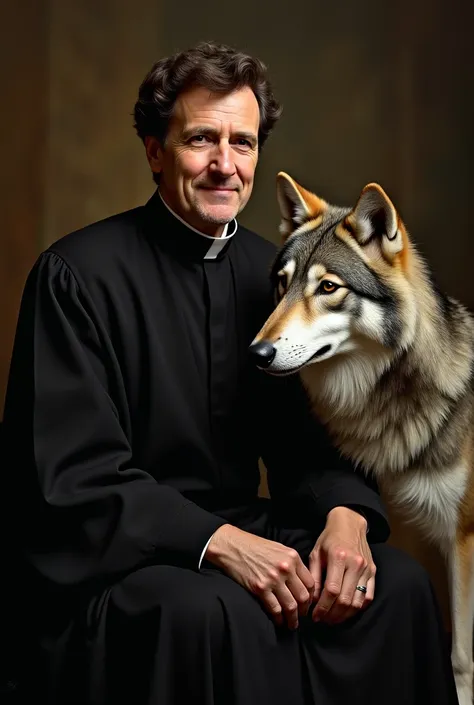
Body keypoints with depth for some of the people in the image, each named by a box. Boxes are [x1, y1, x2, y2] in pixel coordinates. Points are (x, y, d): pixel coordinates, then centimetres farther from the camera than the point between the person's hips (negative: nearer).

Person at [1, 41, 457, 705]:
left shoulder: (268, 270, 7)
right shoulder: (77, 274, -11)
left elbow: (304, 438, 9)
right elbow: (73, 477, -16)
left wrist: (345, 513, -13)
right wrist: (218, 543, -27)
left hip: (243, 532, 6)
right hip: (109, 552, -5)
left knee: (398, 583, -16)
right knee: (217, 613, -35)